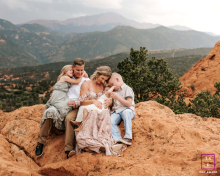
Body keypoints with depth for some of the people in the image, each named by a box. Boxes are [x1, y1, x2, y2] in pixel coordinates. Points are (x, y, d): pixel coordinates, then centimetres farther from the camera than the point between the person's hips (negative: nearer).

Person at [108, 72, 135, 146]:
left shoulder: (127, 89, 4)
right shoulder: (116, 91, 28)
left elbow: (129, 104, -8)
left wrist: (117, 97, -13)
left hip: (127, 110, -6)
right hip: (116, 112, 6)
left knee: (126, 112, -42)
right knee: (110, 121, -27)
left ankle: (128, 138, -43)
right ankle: (118, 139, -36)